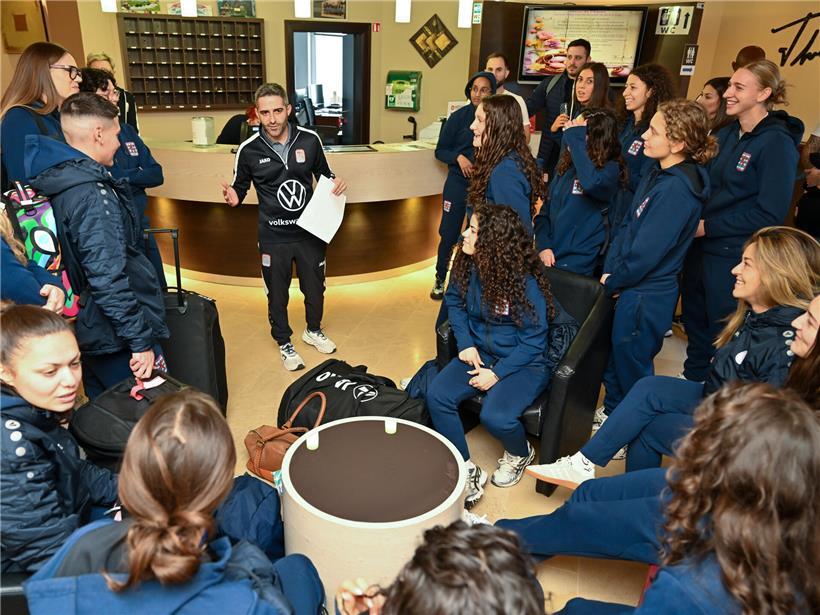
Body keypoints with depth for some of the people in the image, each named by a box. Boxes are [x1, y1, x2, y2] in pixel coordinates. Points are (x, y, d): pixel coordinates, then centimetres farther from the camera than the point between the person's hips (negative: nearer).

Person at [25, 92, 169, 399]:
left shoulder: (57, 180, 7)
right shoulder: (93, 195, -22)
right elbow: (108, 278, -27)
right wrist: (141, 340, -23)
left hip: (86, 329, 10)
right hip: (118, 339, -10)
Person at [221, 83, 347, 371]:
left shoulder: (309, 139, -7)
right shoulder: (249, 150, -12)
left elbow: (323, 173, 9)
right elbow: (241, 186, 1)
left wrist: (335, 181, -12)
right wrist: (234, 197, -22)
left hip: (310, 230, 2)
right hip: (274, 237, -2)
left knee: (315, 287, 19)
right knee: (277, 294, 12)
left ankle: (313, 330, 46)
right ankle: (284, 343, 36)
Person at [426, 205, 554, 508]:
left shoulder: (525, 282, -22)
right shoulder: (468, 266, -6)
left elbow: (534, 339, -14)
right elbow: (454, 302, 11)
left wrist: (498, 372, -18)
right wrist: (466, 344, -3)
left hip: (524, 362, -5)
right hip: (479, 353, 6)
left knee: (495, 416, -29)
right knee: (437, 395, -18)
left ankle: (520, 453, 11)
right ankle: (466, 471, -1)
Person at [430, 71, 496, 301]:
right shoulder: (459, 116, -3)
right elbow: (440, 150, 2)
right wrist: (459, 157, -16)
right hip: (458, 183, 0)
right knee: (449, 234, 3)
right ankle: (440, 280, 21)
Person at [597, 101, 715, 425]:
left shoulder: (676, 189, -23)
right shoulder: (657, 173, 5)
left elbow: (646, 252, -23)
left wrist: (612, 282, -9)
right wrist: (609, 271, -1)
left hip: (646, 295, -9)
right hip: (628, 288, 9)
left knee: (631, 370, 9)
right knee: (612, 360, 22)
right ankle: (612, 414, 44)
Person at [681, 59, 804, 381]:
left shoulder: (777, 143, -13)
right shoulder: (725, 135, 8)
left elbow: (770, 214, -18)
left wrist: (707, 226, -17)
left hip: (735, 256, -7)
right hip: (701, 246, 7)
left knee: (724, 332, 7)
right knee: (694, 319, 20)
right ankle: (692, 381, 39)